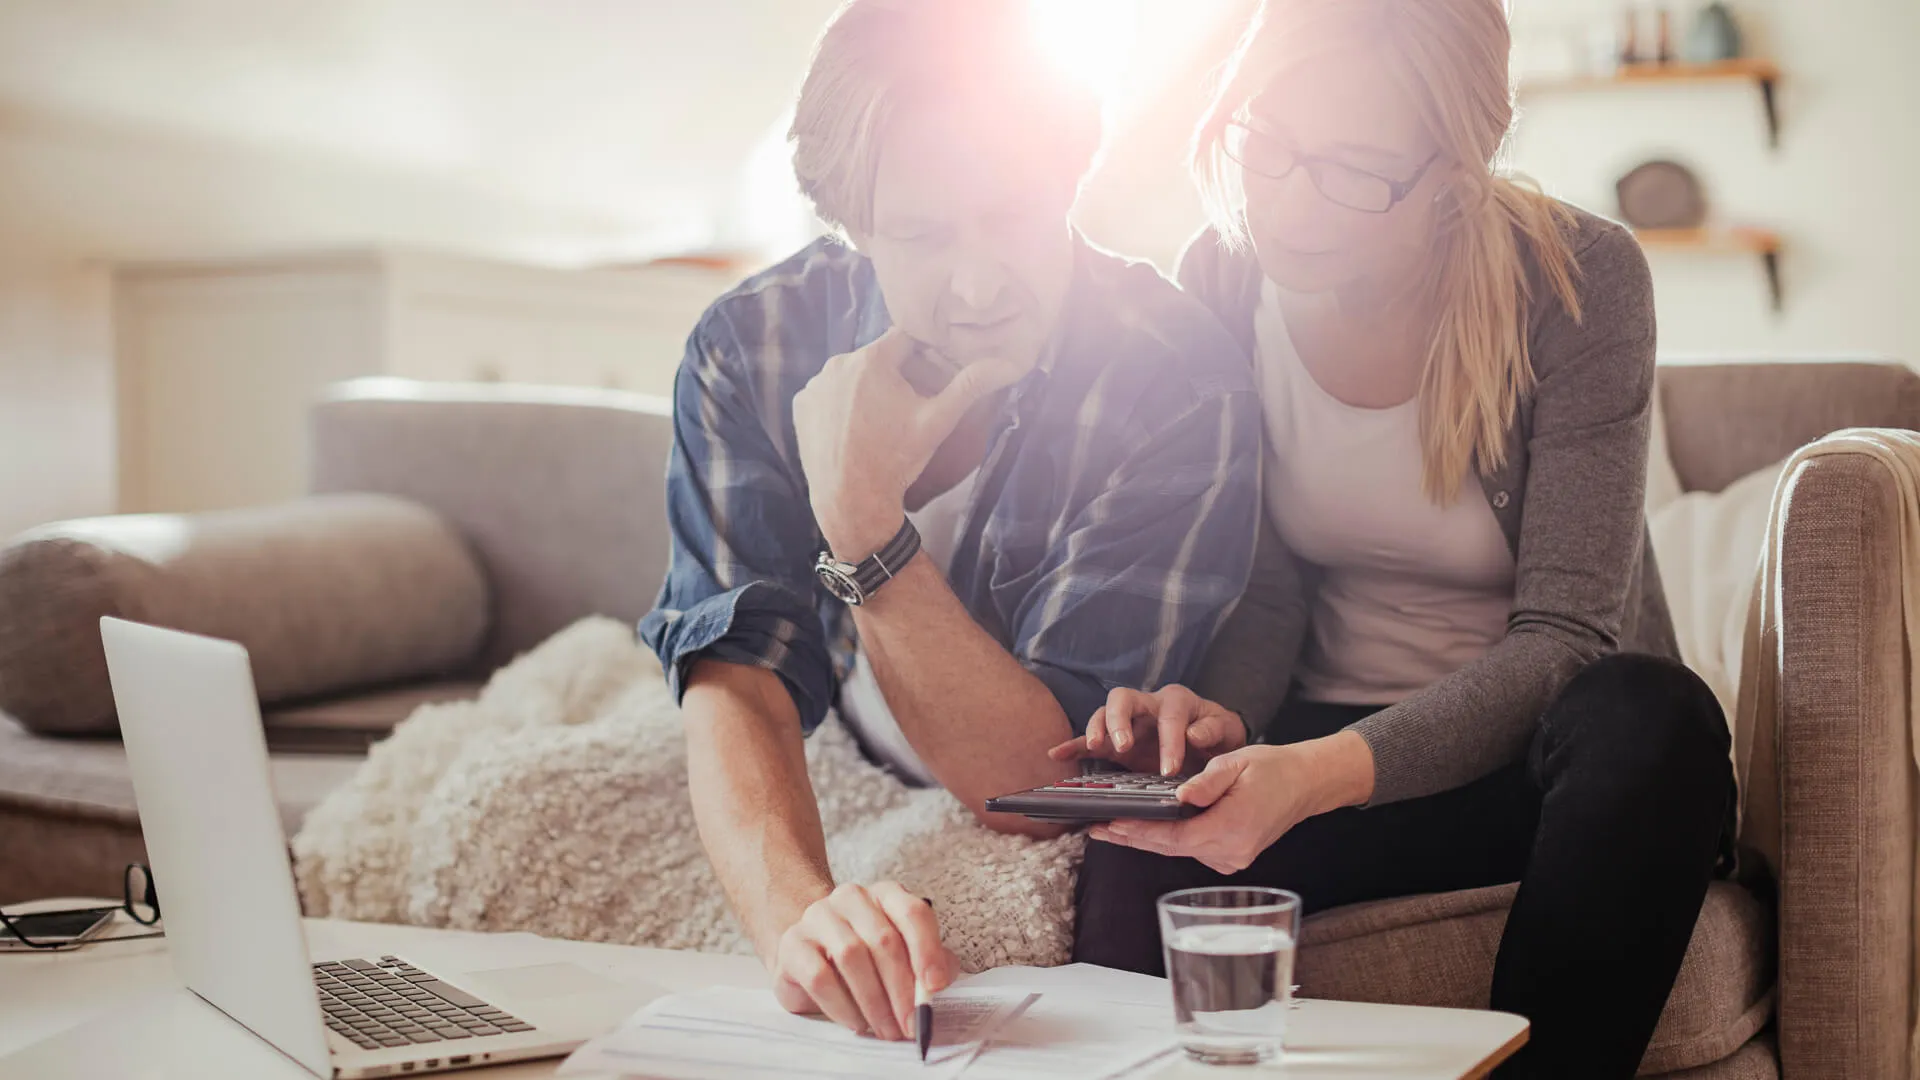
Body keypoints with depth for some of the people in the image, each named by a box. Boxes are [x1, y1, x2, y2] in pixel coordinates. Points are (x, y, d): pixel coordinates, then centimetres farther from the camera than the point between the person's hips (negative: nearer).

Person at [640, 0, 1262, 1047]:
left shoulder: (1180, 386, -22)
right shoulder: (751, 349, -12)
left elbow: (1038, 787, -22)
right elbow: (737, 679, -21)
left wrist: (861, 520, -33)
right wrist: (798, 910, -42)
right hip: (820, 811, 3)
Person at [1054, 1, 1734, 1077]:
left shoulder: (1579, 278, -17)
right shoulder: (1221, 282, -7)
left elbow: (1562, 634, -21)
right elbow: (1266, 586, -2)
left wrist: (1329, 771, -37)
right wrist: (1220, 711, -26)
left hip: (1539, 747, 0)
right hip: (1323, 744, 0)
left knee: (1648, 716, -36)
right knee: (1142, 857, -32)